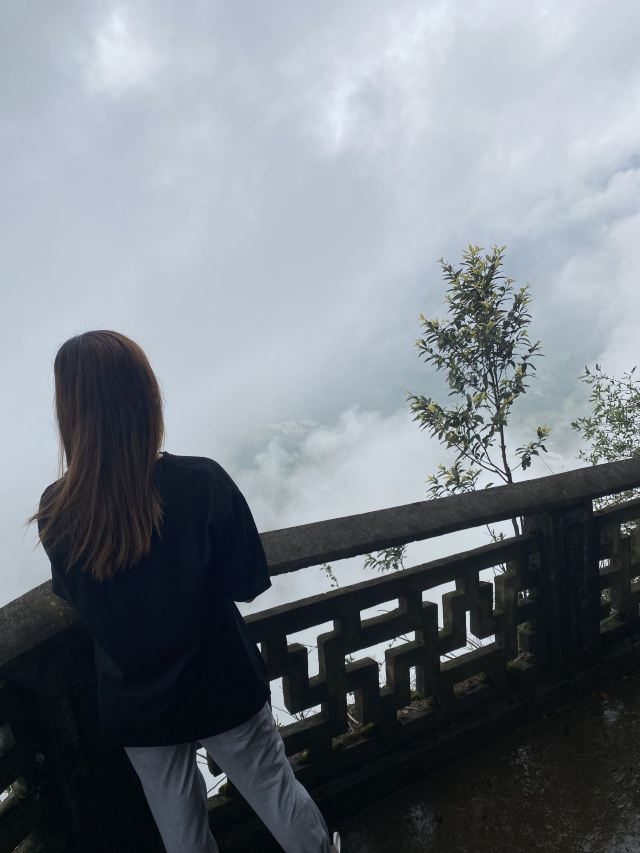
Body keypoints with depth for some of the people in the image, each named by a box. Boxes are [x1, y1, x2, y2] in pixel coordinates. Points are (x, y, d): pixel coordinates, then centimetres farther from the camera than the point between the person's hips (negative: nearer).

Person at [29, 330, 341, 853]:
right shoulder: (203, 482, -27)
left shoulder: (57, 513, -19)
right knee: (273, 790, 25)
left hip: (135, 706, 3)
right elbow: (249, 584, -15)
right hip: (223, 687, -2)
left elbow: (71, 594, 1)